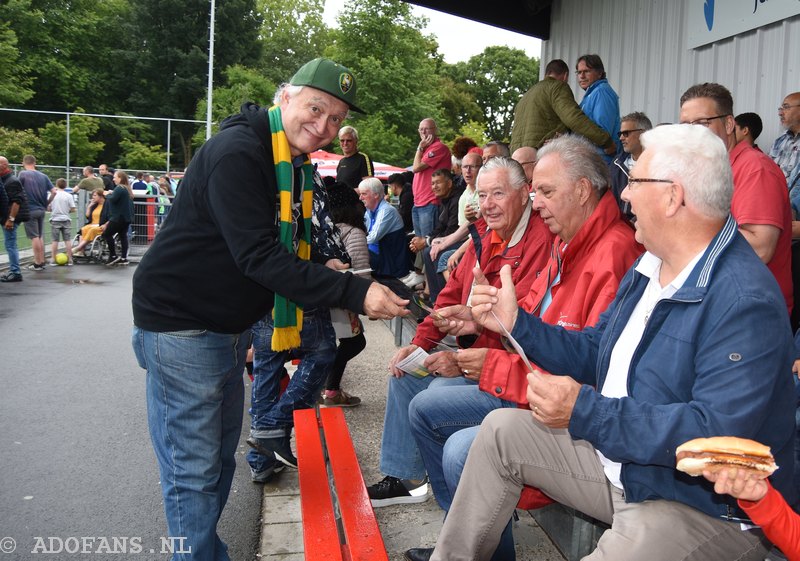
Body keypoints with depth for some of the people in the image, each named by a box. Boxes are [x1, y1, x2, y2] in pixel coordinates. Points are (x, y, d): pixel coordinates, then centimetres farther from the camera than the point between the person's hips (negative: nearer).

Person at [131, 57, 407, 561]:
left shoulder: (299, 166, 8)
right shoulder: (236, 152, -23)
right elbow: (259, 255, -31)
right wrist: (355, 293, -34)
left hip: (231, 325, 9)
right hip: (181, 325, -9)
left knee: (220, 457, 19)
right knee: (194, 471, 0)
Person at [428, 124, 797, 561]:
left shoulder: (746, 302, -25)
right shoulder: (649, 268, 6)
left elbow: (717, 433, -32)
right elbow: (592, 352, 13)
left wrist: (585, 412, -32)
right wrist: (516, 323, 5)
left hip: (706, 505, -9)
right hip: (617, 454, 9)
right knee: (502, 430, 9)